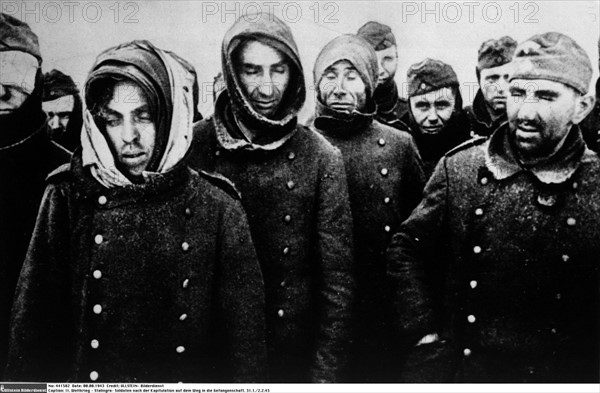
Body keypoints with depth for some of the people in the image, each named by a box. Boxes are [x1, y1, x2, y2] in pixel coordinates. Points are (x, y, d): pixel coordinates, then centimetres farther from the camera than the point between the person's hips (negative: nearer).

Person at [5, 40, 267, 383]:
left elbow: (246, 338, -7)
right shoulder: (68, 198, -7)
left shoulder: (218, 209, -10)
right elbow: (33, 325, -5)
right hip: (82, 377, 1)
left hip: (190, 378, 0)